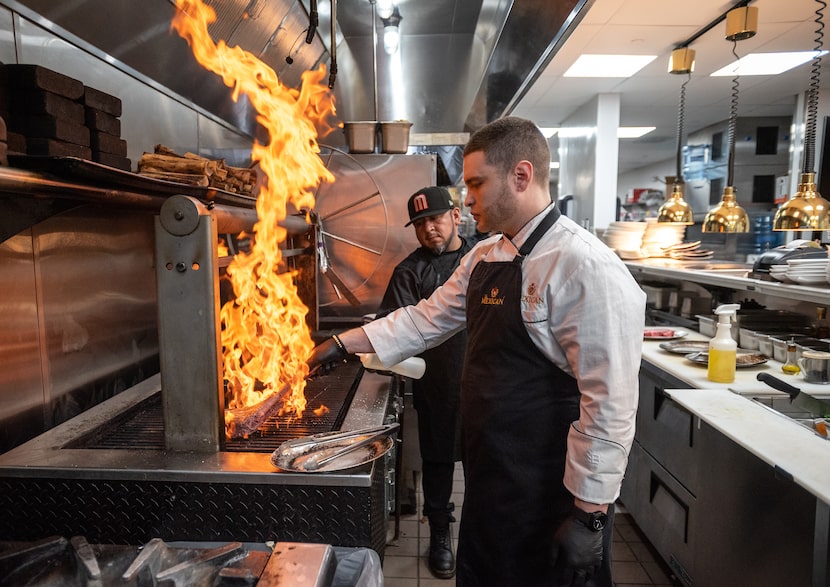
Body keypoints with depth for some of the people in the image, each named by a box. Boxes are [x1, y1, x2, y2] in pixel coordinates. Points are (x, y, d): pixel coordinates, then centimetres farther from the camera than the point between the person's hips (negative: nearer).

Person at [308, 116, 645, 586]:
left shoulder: (586, 268, -22)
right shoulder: (483, 257, 5)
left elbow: (609, 402, -23)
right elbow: (428, 319, 13)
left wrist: (589, 515, -19)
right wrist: (345, 343, 11)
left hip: (548, 495, -7)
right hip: (489, 476, 8)